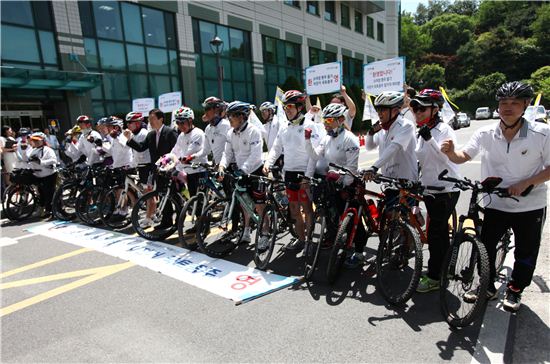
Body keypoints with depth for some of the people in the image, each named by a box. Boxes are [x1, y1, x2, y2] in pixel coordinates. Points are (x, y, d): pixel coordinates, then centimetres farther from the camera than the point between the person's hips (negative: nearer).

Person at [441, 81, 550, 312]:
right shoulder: (485, 134, -8)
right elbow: (462, 156, -10)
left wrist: (526, 183, -21)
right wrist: (451, 152, -32)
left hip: (530, 206, -1)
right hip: (496, 205, 1)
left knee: (525, 253, 13)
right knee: (484, 247, 6)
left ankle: (515, 290, 37)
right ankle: (488, 287, 29)